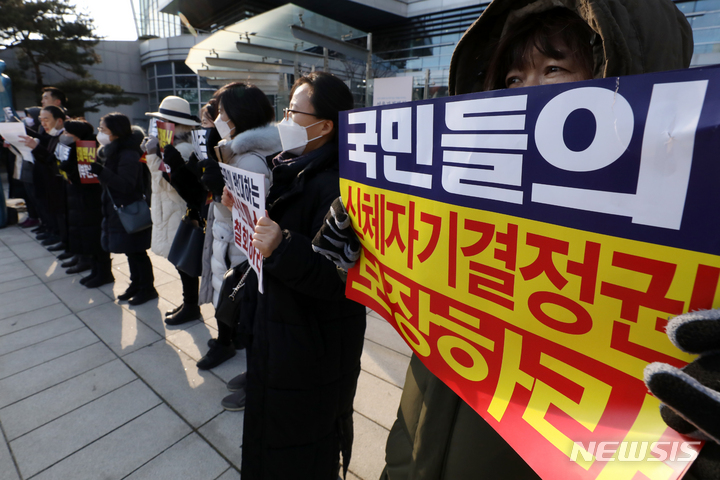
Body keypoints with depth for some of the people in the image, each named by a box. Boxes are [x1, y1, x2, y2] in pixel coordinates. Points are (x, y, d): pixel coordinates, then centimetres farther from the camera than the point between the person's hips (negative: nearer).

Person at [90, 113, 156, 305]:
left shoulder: (128, 154, -18)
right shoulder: (113, 151, 11)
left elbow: (126, 185, -27)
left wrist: (101, 171, -33)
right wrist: (97, 170, 7)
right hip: (117, 210, 9)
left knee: (137, 252, 0)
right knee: (130, 251, 16)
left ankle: (147, 288, 13)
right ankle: (136, 284, 29)